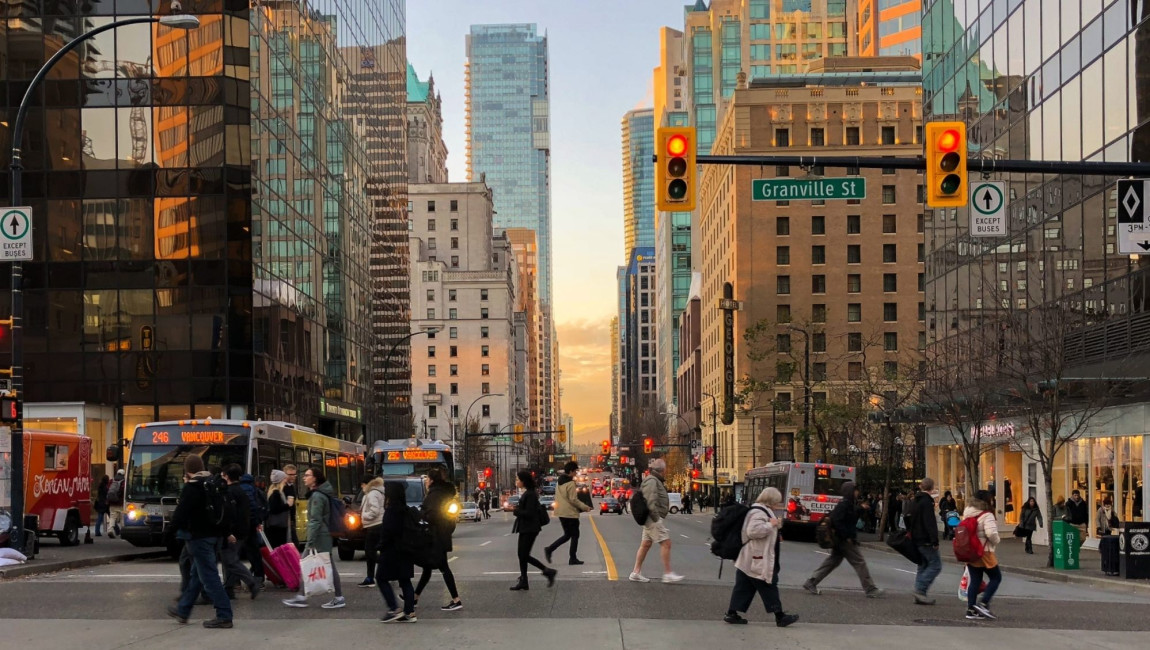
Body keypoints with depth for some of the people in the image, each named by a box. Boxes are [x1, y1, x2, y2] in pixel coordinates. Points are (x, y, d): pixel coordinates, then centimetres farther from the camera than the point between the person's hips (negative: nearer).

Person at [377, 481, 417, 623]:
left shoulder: (391, 511, -17)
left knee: (381, 579, 2)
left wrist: (380, 546, -7)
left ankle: (394, 610, -5)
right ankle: (409, 612, 6)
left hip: (391, 551, -8)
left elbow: (387, 531, -21)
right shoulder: (405, 510, 8)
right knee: (404, 580, 9)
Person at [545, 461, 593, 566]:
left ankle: (549, 550, 3)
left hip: (561, 513, 9)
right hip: (570, 513, -9)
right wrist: (585, 507, -9)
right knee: (575, 535, 4)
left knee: (567, 535, 16)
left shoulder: (560, 482, 11)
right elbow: (573, 500, -19)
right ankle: (573, 559, 6)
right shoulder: (570, 483, -17)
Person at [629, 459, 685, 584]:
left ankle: (636, 572, 13)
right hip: (654, 518, -11)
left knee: (645, 544, 11)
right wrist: (656, 516, -22)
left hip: (650, 519, 11)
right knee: (666, 543, -10)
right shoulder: (652, 481, -15)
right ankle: (668, 573, -10)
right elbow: (650, 501, -24)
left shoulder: (654, 480, 19)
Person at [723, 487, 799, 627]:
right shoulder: (759, 513, -18)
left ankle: (732, 614, 11)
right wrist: (771, 525, -23)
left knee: (743, 588, 10)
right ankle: (779, 616, 3)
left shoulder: (763, 511, 18)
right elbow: (753, 530, -32)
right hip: (759, 562, -11)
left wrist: (776, 526, 16)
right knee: (769, 587, -3)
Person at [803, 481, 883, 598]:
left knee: (832, 561, 14)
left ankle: (811, 583, 15)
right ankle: (870, 590, 3)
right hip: (845, 540, -10)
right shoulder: (844, 504, -17)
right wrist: (847, 537, -23)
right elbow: (837, 521, -24)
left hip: (840, 540, 10)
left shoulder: (850, 504, 14)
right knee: (860, 563, -4)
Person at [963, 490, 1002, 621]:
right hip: (984, 552, -7)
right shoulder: (987, 515, -15)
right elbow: (991, 533, -27)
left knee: (975, 581, 11)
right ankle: (983, 604, -5)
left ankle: (971, 610, 8)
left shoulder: (968, 514, 9)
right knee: (996, 577, 6)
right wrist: (996, 541, -8)